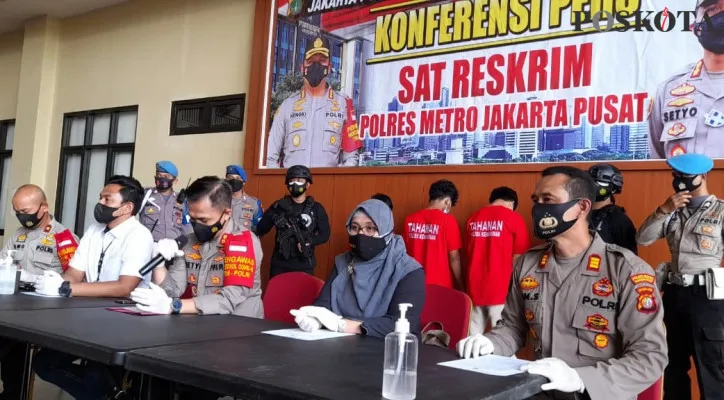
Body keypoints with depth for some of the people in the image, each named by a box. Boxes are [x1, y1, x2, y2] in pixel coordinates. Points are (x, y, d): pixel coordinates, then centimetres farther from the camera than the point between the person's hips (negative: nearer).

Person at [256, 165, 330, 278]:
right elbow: (260, 230, 4)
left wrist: (309, 242, -15)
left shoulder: (316, 208, 4)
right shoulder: (278, 206, 6)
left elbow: (325, 234, 3)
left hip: (304, 265, -1)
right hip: (280, 264, 1)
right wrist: (272, 218, -16)